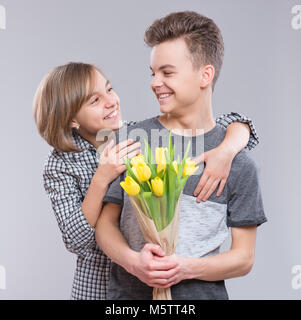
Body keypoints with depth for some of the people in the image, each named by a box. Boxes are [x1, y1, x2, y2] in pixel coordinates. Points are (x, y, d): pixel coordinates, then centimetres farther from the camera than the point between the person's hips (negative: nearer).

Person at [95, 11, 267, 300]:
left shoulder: (238, 163, -6)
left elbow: (243, 257, -3)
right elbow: (105, 222, 1)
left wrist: (186, 268, -17)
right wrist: (133, 261, -17)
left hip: (201, 293, -1)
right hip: (128, 291, 1)